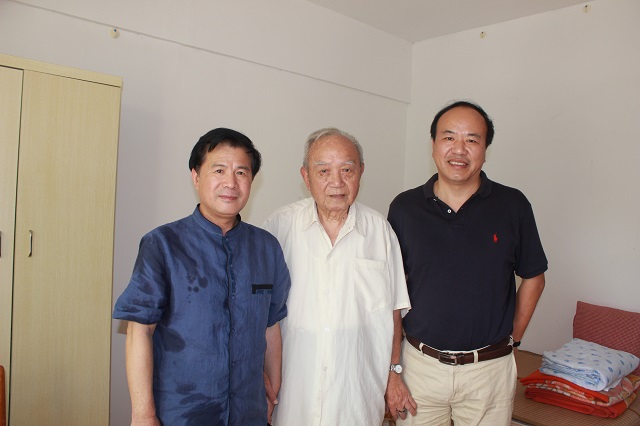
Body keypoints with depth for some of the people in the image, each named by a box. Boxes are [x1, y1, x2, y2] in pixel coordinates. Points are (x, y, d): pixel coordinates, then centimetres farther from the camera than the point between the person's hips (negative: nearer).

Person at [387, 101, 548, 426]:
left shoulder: (513, 206, -5)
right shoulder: (404, 207, -4)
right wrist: (394, 359, 2)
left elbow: (533, 278, 6)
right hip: (420, 364, 1)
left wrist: (513, 337, 5)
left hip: (490, 367, 0)